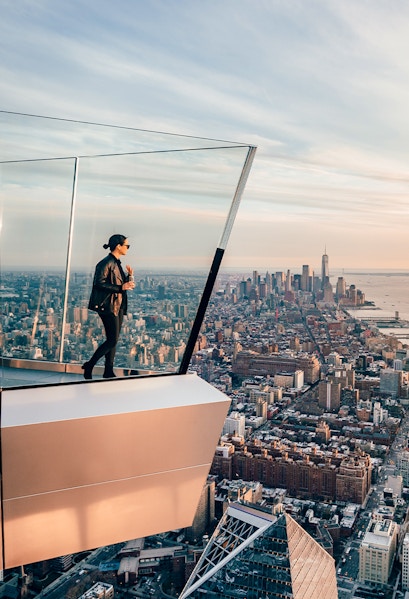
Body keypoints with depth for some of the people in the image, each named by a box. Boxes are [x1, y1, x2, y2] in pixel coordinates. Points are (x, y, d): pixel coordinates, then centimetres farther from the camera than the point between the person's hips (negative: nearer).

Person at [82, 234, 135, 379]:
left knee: (113, 340, 8)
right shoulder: (106, 263, -11)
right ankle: (89, 366, 0)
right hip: (108, 306, -9)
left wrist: (130, 276, 4)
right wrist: (120, 287, -20)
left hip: (118, 306, 9)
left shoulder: (117, 263, 17)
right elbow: (99, 283, -20)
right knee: (112, 340, -11)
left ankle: (108, 372, 13)